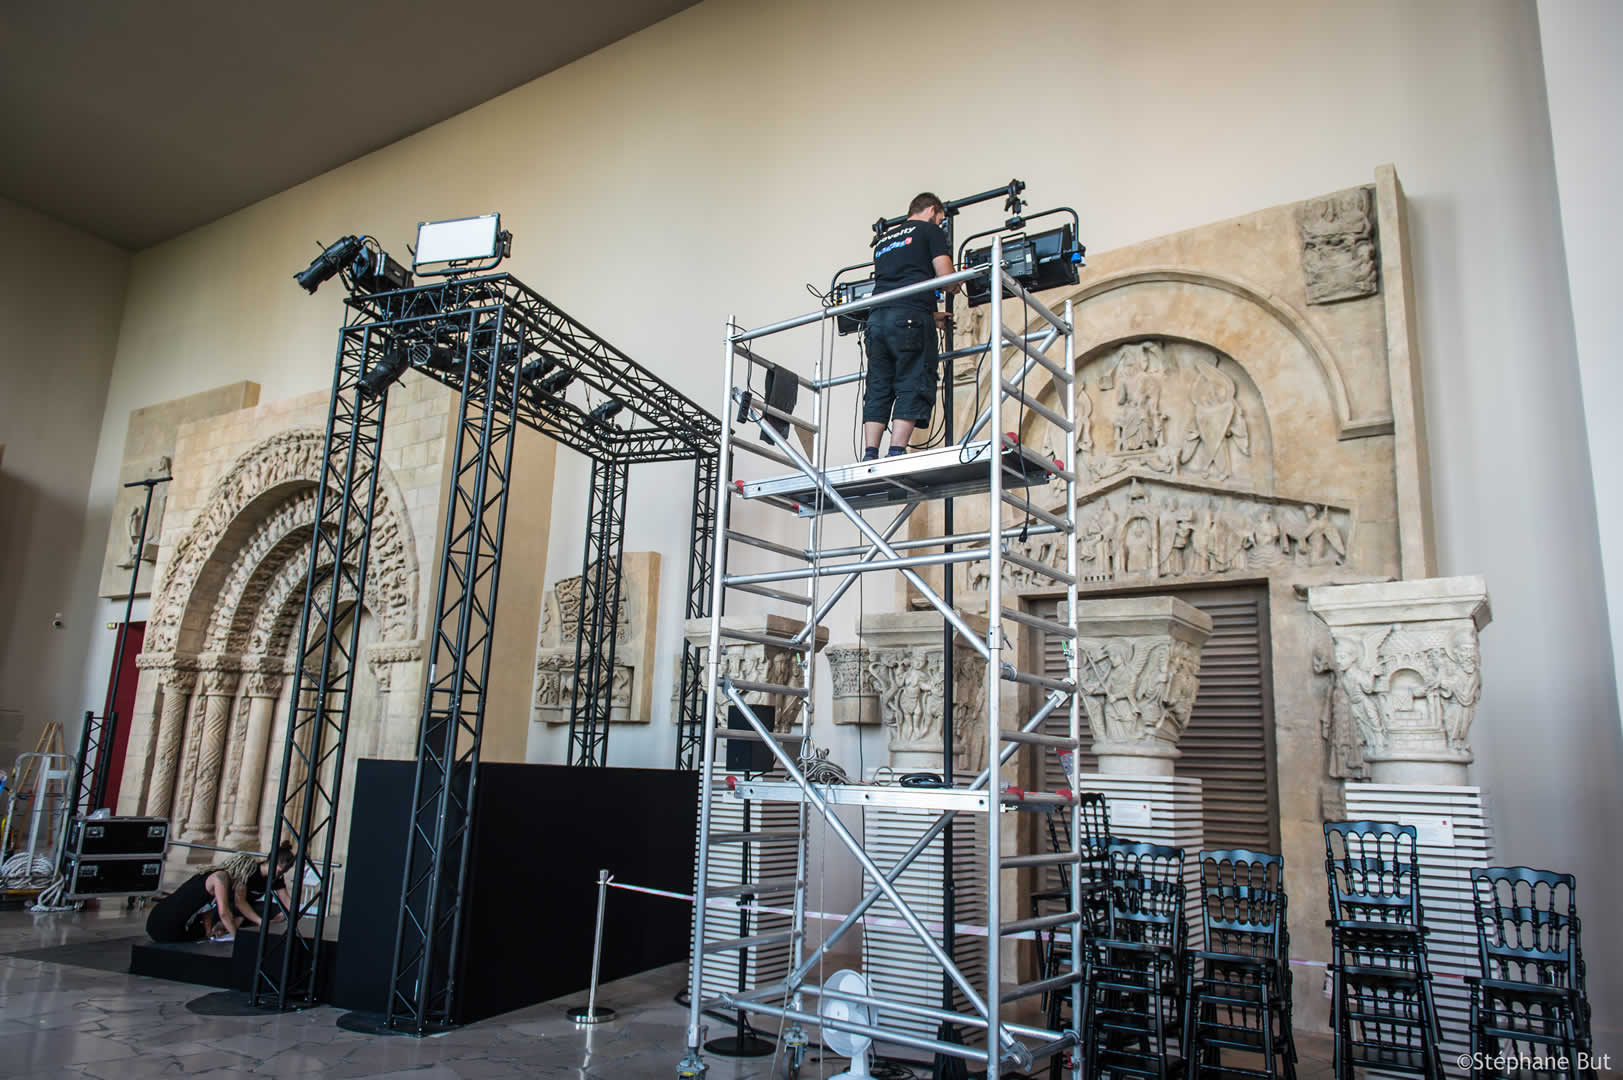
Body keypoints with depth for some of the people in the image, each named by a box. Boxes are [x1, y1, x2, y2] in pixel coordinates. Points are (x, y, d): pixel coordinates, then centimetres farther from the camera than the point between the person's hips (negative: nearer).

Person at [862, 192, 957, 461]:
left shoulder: (883, 240, 31)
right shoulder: (930, 231, 11)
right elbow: (944, 276, 0)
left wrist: (930, 315, 36)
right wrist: (956, 288, 24)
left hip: (877, 317, 6)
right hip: (910, 317, -6)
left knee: (878, 388, 4)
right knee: (913, 387, -6)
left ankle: (870, 455, -4)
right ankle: (896, 453, -15)